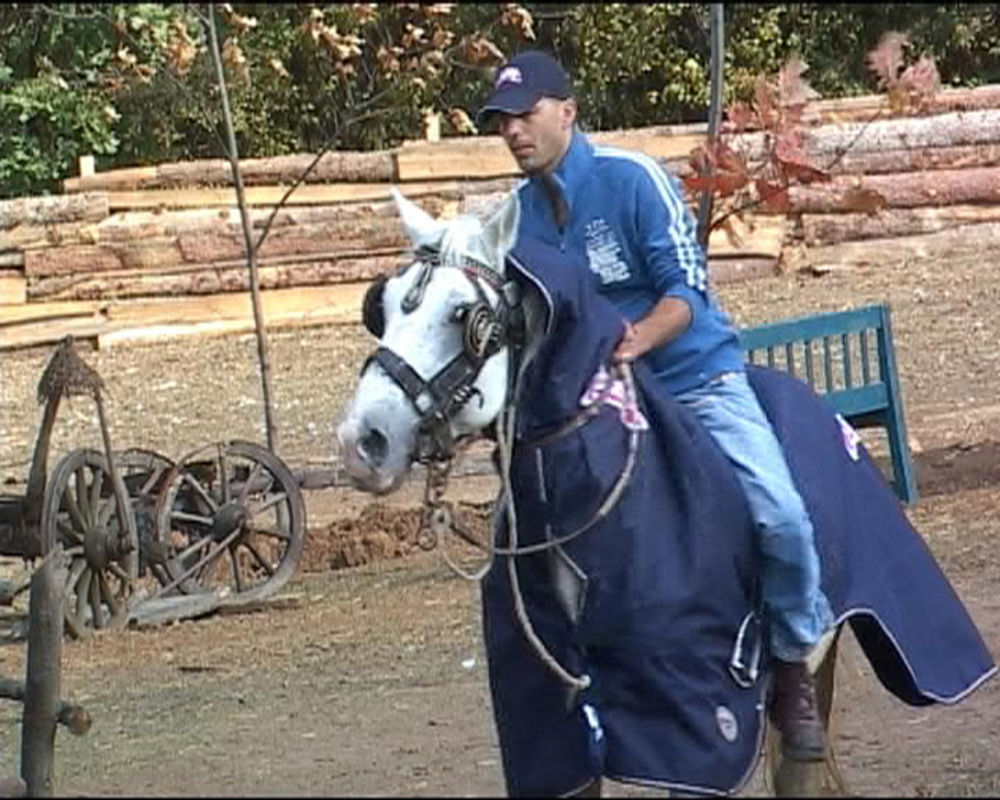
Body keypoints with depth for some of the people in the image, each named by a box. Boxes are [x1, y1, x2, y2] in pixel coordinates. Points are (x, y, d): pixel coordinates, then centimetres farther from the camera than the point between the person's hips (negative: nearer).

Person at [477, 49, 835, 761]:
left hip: (695, 377, -5)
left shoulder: (633, 179, -11)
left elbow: (687, 289, -16)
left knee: (780, 515, -22)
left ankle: (795, 667, 0)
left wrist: (638, 339, -35)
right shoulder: (518, 214, 5)